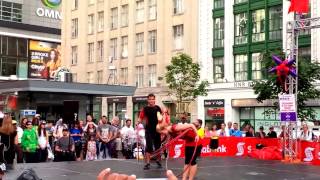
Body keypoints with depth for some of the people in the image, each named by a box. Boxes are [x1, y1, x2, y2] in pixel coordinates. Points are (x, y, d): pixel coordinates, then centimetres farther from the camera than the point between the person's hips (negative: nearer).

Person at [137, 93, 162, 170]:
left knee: (158, 145, 9)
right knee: (149, 146, -4)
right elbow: (141, 118, -7)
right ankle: (147, 163, -1)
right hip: (149, 130, -2)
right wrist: (138, 122, -25)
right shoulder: (145, 109, -1)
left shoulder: (158, 108, 5)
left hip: (157, 129, 2)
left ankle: (158, 161, 26)